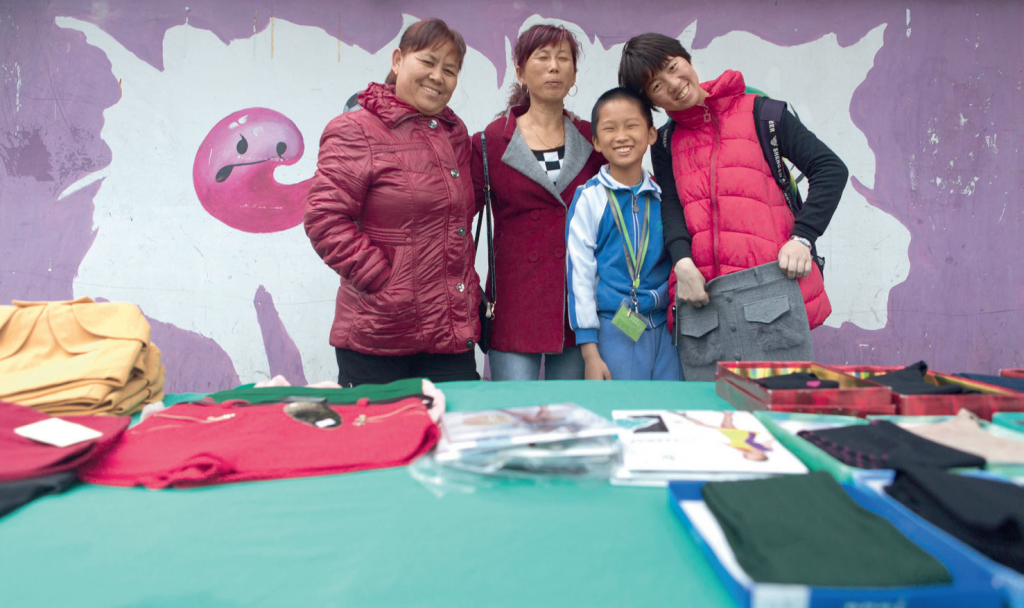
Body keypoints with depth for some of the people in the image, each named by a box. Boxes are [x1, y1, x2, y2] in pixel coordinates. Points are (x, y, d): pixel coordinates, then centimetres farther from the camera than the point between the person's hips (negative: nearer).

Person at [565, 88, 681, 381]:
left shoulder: (664, 196, 7)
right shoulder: (589, 198, -4)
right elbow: (579, 274, -5)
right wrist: (590, 354, -8)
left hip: (666, 331, 4)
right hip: (614, 333, -3)